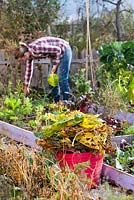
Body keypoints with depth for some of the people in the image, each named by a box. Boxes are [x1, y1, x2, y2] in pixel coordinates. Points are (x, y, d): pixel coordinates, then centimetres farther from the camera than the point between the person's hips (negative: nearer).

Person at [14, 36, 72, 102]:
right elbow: (28, 70, 8)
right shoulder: (28, 52, -5)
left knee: (62, 78, -10)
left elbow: (57, 50, -26)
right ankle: (57, 101, 16)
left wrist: (55, 65, -17)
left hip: (63, 50, -9)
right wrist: (26, 87, 15)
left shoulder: (36, 48, -32)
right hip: (55, 53, 9)